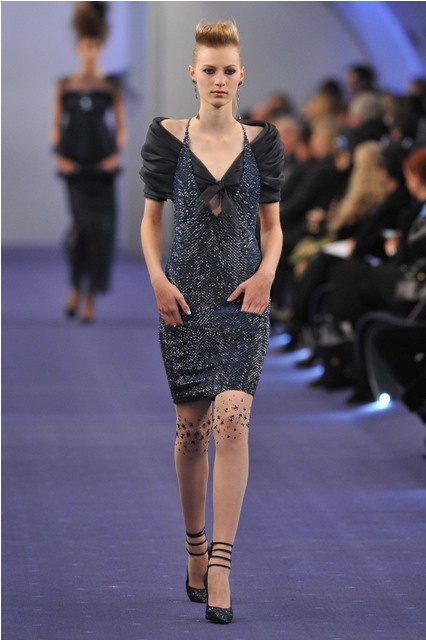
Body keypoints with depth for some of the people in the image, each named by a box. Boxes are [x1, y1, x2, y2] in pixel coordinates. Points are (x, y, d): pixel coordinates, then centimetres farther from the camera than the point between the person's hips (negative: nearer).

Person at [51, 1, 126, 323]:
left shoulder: (111, 86, 5)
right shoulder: (65, 85, 7)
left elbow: (121, 127, 7)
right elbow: (57, 126, 10)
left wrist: (117, 154, -8)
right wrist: (59, 154, -4)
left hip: (102, 164, 0)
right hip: (75, 164, 0)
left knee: (101, 225, -3)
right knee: (83, 221, -11)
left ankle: (90, 296, 4)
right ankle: (77, 287, 10)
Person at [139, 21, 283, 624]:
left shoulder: (260, 141, 5)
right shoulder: (169, 138, 3)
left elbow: (272, 223, 10)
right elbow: (151, 217, 8)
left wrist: (267, 271, -8)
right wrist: (157, 278, -6)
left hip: (243, 299, -1)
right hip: (186, 296, 1)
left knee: (231, 420, -15)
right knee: (191, 426, 6)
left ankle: (220, 566, -17)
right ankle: (195, 549, 25)